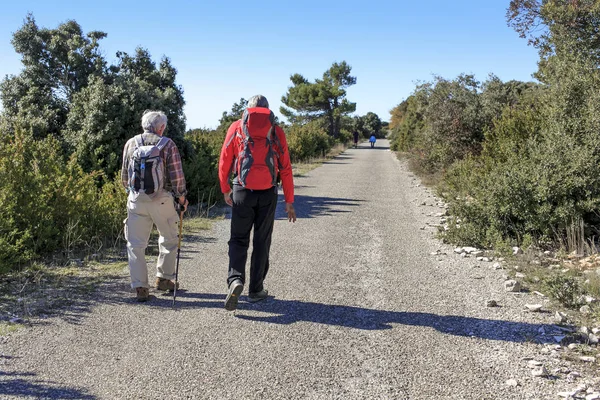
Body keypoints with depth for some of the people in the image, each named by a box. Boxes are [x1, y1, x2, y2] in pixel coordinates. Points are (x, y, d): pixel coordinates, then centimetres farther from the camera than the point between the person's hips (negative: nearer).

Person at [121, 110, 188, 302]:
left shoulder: (131, 144, 7)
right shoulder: (167, 144, -2)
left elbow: (124, 175, 14)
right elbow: (177, 176, -4)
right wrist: (181, 197, 10)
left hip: (136, 200, 2)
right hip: (162, 200, -2)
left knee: (136, 244, 6)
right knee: (169, 239, 18)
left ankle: (140, 287, 1)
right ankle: (164, 278, 25)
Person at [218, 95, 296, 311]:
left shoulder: (237, 127, 4)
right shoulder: (276, 131, 5)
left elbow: (224, 162, 3)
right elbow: (286, 169, 2)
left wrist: (225, 190, 17)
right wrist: (289, 201, 7)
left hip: (242, 192, -1)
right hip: (268, 195, 1)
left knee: (239, 239, 10)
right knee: (261, 242, 11)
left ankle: (235, 280, -13)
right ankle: (256, 289, 17)